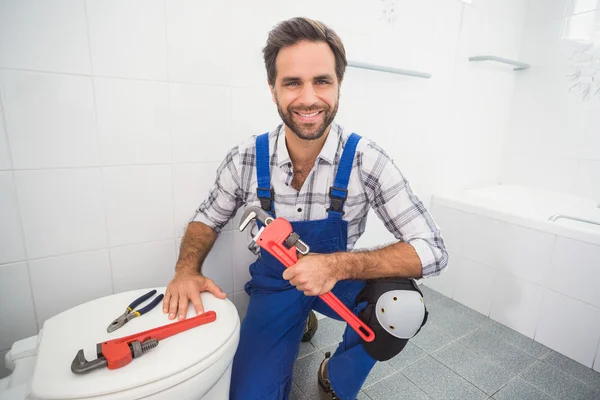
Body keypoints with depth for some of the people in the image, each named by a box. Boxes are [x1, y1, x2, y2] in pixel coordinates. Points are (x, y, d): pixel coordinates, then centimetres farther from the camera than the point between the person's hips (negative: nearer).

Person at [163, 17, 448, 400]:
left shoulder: (367, 161, -21)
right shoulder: (246, 159, -15)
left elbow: (432, 250, -22)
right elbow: (208, 219, 2)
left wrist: (339, 265, -36)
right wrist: (187, 269, -19)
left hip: (337, 280, -1)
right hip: (273, 284, 2)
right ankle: (299, 325, 22)